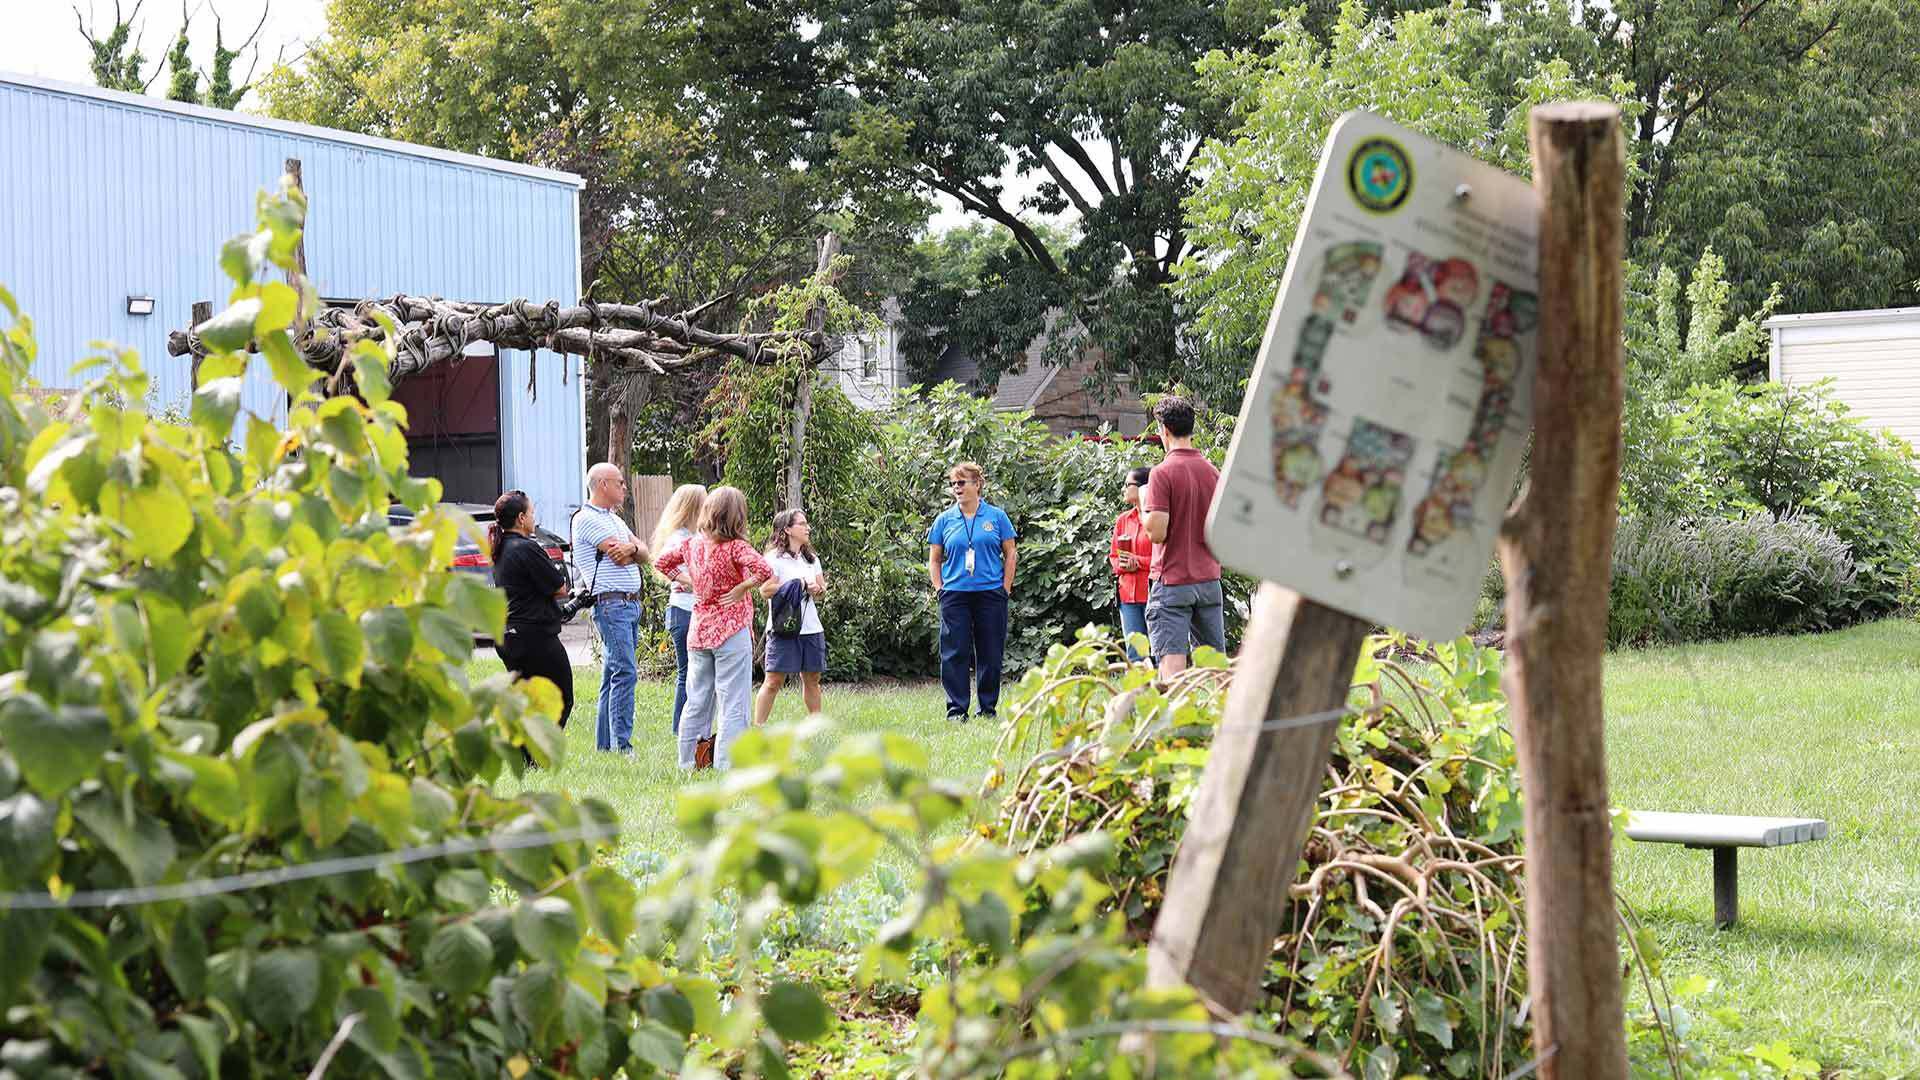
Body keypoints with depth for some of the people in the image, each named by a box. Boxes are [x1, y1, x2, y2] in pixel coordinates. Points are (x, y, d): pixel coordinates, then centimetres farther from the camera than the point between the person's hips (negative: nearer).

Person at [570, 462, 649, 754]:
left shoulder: (614, 519, 22)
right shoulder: (587, 519, -9)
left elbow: (643, 554, 11)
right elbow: (621, 558, -16)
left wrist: (631, 548, -11)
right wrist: (633, 550, 5)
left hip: (631, 603, 9)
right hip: (611, 603, -9)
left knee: (614, 674, 10)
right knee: (625, 672, -15)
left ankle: (604, 743, 13)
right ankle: (622, 745, -16)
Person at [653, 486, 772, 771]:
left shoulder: (694, 545, 4)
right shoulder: (735, 547, -15)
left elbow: (662, 562, 17)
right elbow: (764, 570, -29)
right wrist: (742, 588, -15)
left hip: (698, 633, 6)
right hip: (731, 631, -6)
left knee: (697, 701, 15)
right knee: (732, 703, -1)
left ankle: (689, 761, 21)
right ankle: (726, 765, -4)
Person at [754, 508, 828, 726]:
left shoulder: (812, 559, 16)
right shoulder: (774, 558, -6)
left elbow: (822, 589, 19)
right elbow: (765, 590, -14)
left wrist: (816, 589, -4)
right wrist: (795, 585, -16)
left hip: (811, 627, 6)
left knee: (812, 678, 11)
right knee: (775, 680, -8)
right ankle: (757, 727, -4)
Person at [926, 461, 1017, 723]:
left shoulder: (997, 517, 4)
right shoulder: (944, 520, 7)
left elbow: (1010, 555, 7)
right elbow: (934, 560, 12)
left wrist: (1005, 589, 0)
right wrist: (940, 589, 2)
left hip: (990, 594, -1)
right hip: (955, 595, 1)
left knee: (990, 653, 3)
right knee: (955, 653, -3)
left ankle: (988, 707, 13)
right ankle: (956, 709, 1)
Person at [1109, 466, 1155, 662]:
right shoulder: (1123, 520, 13)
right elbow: (1113, 557, 19)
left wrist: (1138, 562, -13)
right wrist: (1122, 565, -3)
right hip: (1128, 595, 6)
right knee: (1134, 657, 5)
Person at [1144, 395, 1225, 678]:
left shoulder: (1163, 472, -12)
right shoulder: (1213, 471, 7)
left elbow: (1157, 533, -16)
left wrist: (1144, 502, 1)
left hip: (1173, 582, -6)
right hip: (1209, 580, 6)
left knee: (1172, 663, -10)